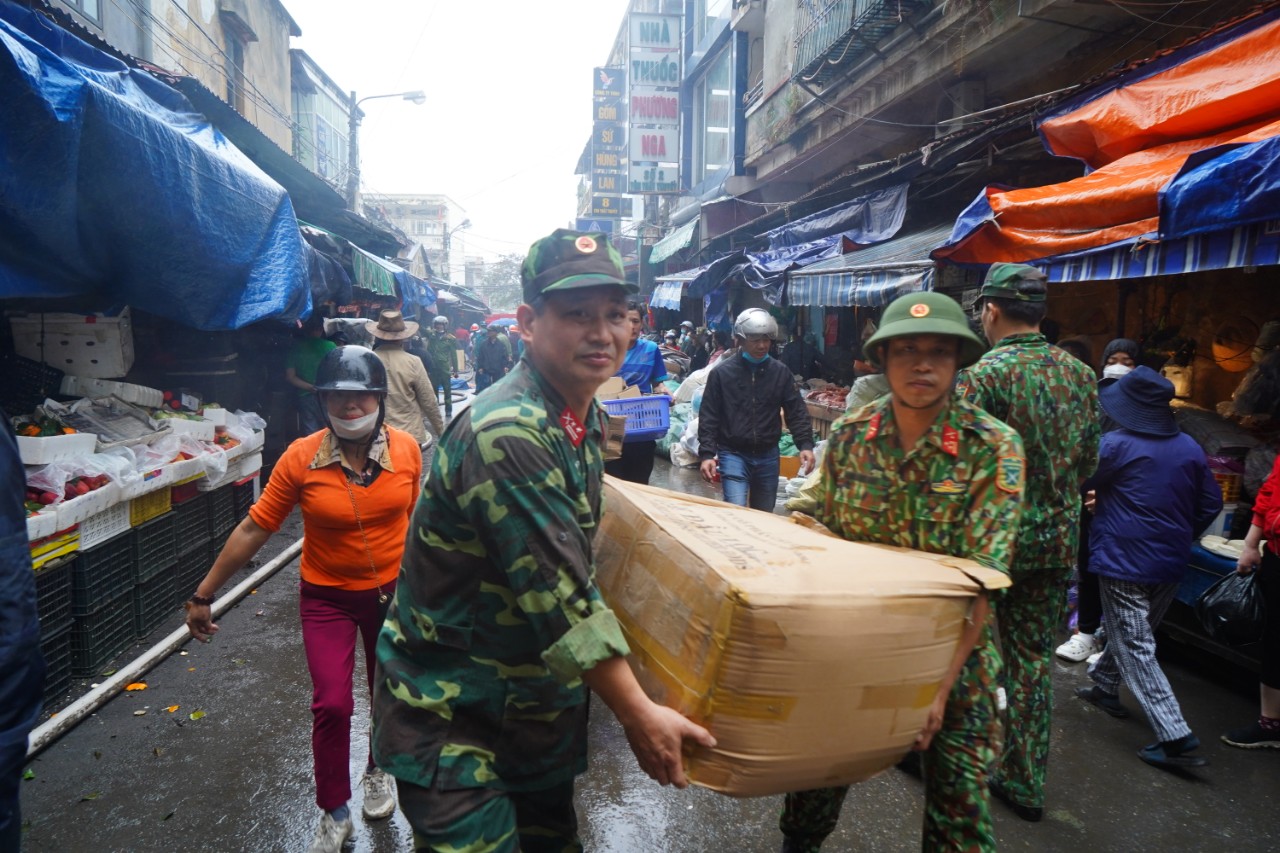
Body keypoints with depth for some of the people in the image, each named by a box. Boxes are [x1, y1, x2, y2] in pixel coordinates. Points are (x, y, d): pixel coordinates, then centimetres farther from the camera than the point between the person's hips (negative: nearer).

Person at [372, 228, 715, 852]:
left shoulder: (586, 417, 0)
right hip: (450, 707, -8)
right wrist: (639, 715, -22)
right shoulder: (505, 433, -29)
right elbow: (561, 596, -29)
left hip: (541, 695, 8)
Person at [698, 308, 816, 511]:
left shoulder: (781, 372, 2)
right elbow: (708, 417, -4)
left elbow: (796, 412, 2)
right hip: (733, 454, -3)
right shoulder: (722, 373, -5)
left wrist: (805, 444, -13)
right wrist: (707, 453, -13)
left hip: (768, 456, 3)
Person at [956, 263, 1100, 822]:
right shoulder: (1081, 374, 3)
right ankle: (1026, 782, 25)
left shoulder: (982, 376, -17)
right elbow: (1088, 462, 11)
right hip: (1056, 542, 5)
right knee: (1034, 659, 15)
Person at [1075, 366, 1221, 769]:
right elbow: (1211, 503, 11)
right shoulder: (1189, 448, 3)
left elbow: (1078, 484, -5)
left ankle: (1176, 738, -3)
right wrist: (1180, 537, 21)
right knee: (1132, 631, 24)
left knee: (1135, 648, -1)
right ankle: (1105, 687, 42)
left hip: (1124, 561, -7)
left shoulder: (1114, 445, -16)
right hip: (1172, 562, 7)